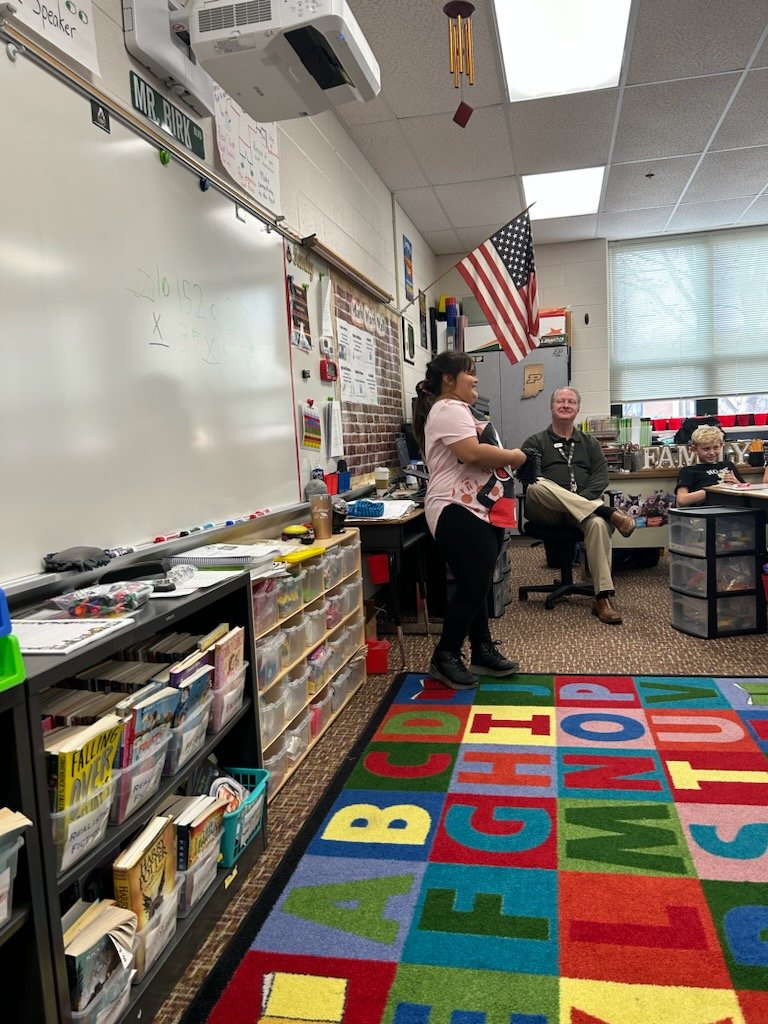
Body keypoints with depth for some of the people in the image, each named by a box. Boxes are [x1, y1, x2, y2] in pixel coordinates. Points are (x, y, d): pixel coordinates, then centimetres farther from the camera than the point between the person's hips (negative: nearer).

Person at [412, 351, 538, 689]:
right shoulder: (449, 409, -13)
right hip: (460, 514, -11)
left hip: (477, 512, 11)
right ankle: (444, 658, 4)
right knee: (472, 588, -8)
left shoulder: (456, 410, 23)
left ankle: (483, 652, 23)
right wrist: (513, 456, -12)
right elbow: (473, 453, -27)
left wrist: (504, 459, 10)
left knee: (478, 586, 14)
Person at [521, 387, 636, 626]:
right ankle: (611, 512, -36)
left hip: (587, 504, 1)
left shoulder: (589, 442, 23)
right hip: (546, 511, -1)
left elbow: (601, 475, 9)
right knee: (536, 487, -36)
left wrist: (581, 499, -13)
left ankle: (603, 598, -33)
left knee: (598, 523, -35)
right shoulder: (535, 442, 15)